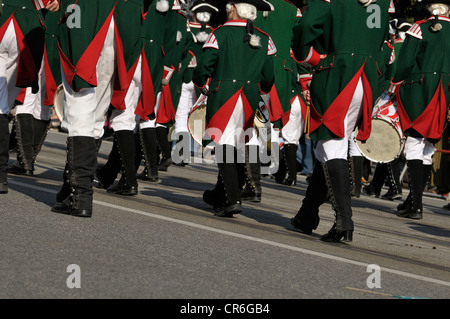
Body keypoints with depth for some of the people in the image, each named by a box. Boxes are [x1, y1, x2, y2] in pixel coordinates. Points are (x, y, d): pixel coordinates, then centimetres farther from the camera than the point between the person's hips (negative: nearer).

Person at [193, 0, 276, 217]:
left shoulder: (221, 34, -2)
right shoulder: (264, 40, 10)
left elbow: (203, 67, -6)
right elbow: (270, 75, 8)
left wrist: (204, 86, 12)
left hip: (223, 98, -5)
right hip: (250, 103, 5)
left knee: (224, 148, -8)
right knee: (237, 149, 13)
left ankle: (233, 199, -21)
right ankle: (220, 197, 19)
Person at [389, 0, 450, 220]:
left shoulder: (420, 29, -5)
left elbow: (405, 63, -8)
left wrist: (394, 86, 6)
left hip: (420, 93, -4)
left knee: (415, 143, -4)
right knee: (428, 148, 14)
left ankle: (416, 205, -13)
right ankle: (414, 200, 21)